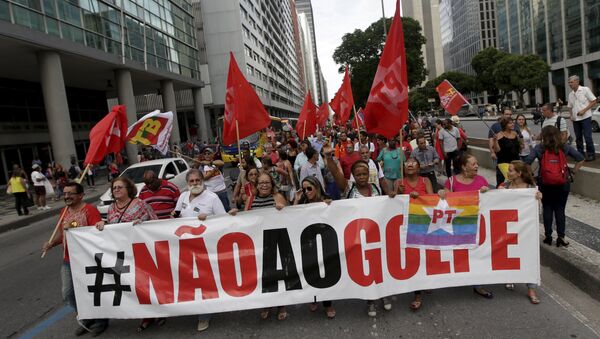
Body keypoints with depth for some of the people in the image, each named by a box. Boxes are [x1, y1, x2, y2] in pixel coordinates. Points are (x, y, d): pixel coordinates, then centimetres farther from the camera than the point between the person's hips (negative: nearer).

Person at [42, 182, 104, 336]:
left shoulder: (90, 210, -16)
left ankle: (101, 320, 27)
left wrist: (74, 228, -28)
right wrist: (51, 243, 1)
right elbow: (61, 232, 19)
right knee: (68, 294, 13)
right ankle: (86, 318, 34)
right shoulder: (64, 211, 8)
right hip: (68, 261, 8)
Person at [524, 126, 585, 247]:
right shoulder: (564, 147, 0)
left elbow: (527, 162, -13)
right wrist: (573, 172, 7)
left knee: (547, 209, 11)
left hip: (545, 184, -1)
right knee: (560, 210, 9)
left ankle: (548, 236, 13)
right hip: (562, 184, 1)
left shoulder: (539, 148, -6)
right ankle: (561, 237, 7)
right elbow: (581, 159, 0)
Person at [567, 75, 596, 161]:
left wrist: (584, 110, -16)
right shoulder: (571, 94, 13)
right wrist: (571, 115, 4)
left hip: (585, 117, -5)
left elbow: (593, 101, -6)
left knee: (587, 137, -8)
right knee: (578, 138, 8)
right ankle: (580, 154, 16)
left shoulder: (585, 90, -3)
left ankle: (591, 154, 0)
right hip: (575, 119, 5)